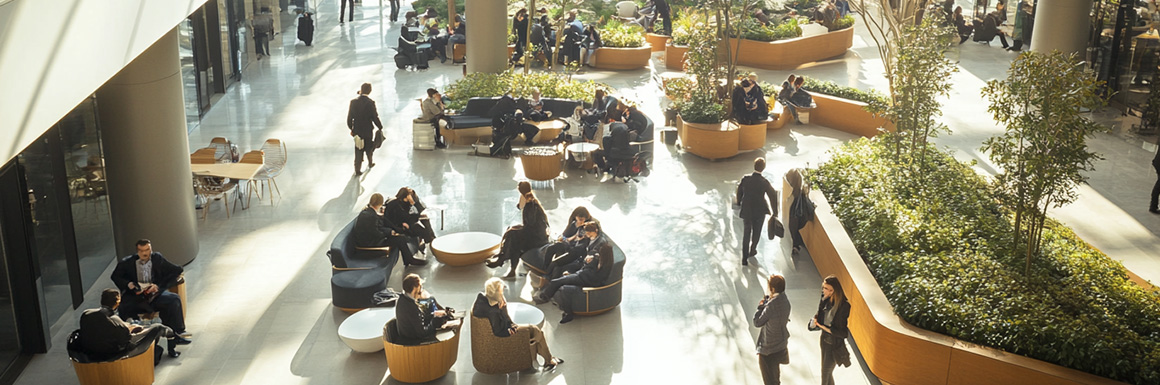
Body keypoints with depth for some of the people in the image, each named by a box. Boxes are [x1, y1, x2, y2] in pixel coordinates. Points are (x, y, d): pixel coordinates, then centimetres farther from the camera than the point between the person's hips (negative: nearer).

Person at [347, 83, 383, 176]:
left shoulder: (353, 102, -11)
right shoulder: (370, 103, -19)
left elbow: (349, 117, -4)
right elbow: (375, 118, -14)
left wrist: (351, 128, 10)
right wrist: (380, 127, 2)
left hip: (357, 131, 2)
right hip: (368, 131, -2)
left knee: (358, 150, 12)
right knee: (369, 149, 21)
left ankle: (357, 170, 11)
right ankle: (370, 163, 42)